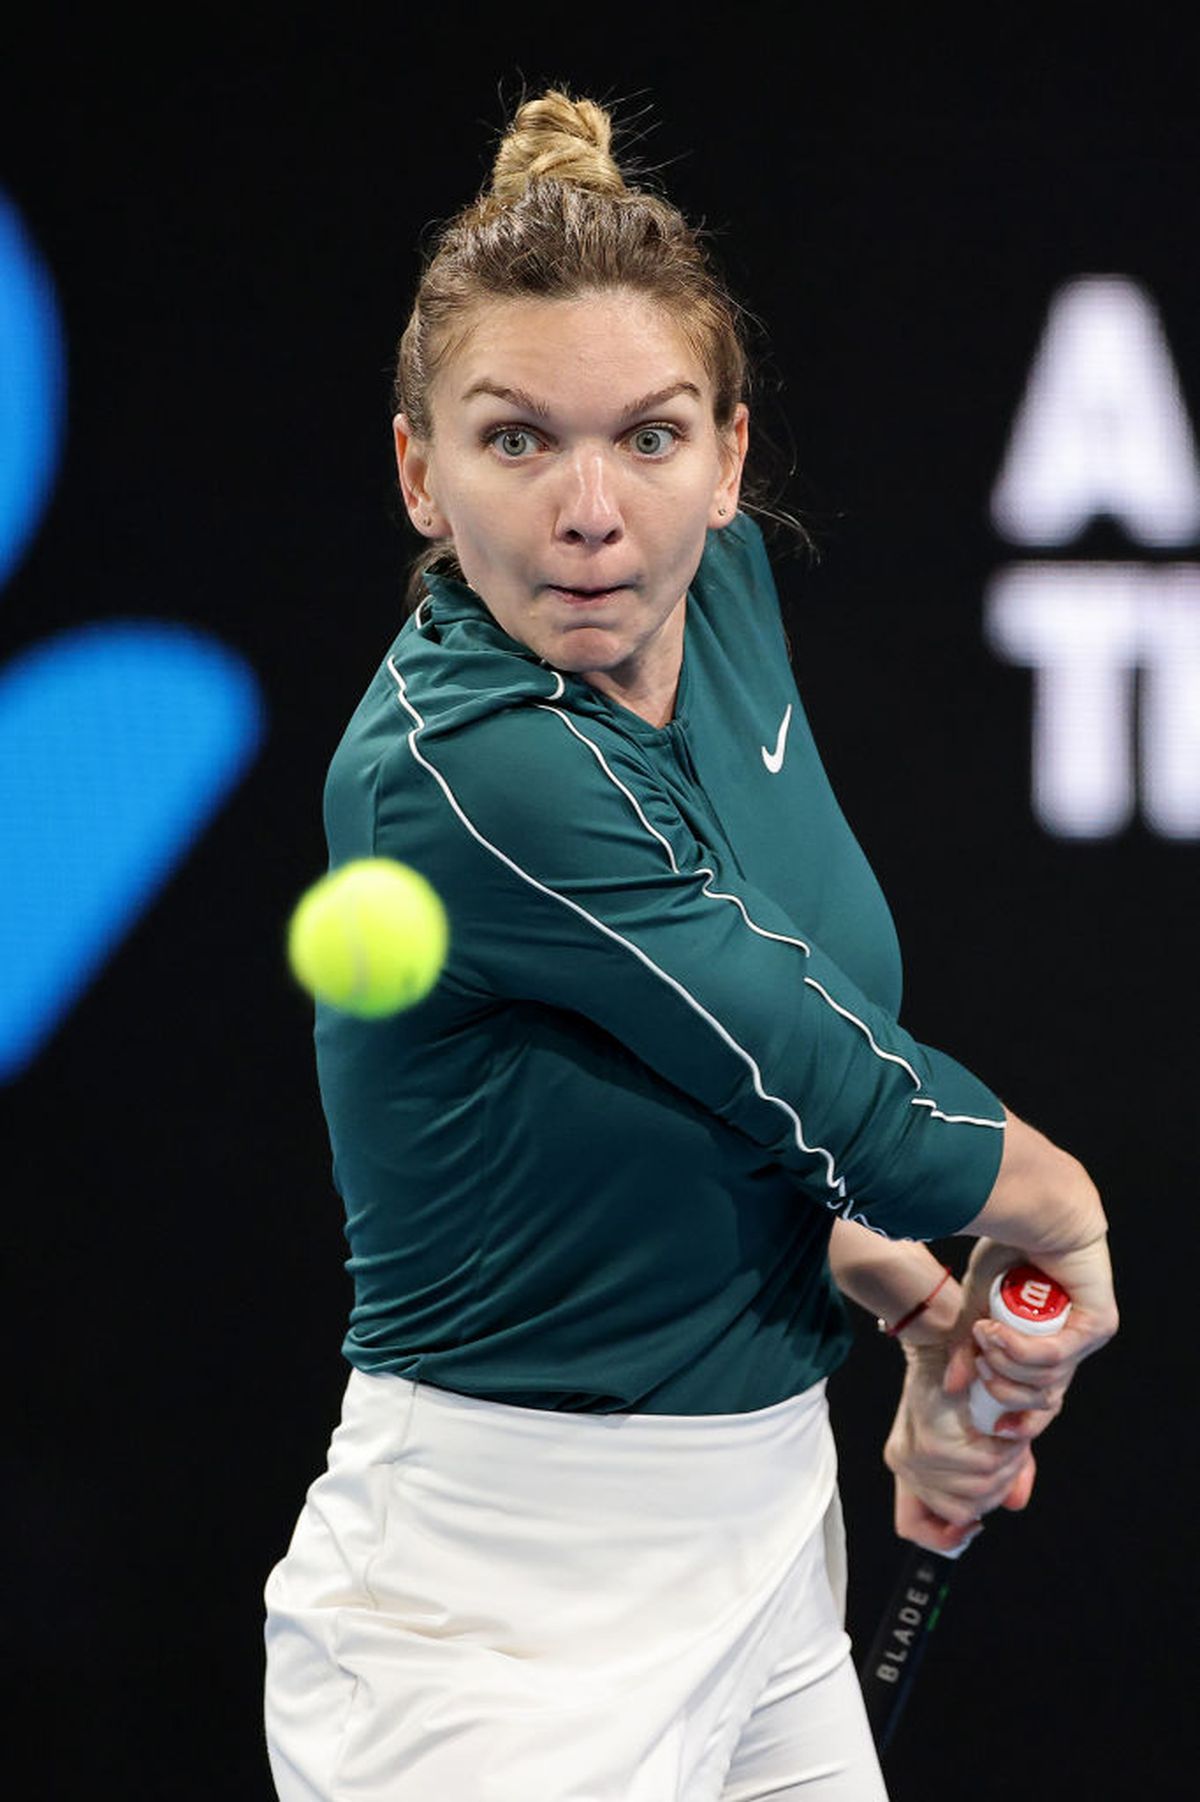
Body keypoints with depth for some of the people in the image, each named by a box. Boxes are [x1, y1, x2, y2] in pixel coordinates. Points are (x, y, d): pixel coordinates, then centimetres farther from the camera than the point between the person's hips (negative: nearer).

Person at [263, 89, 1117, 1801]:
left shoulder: (723, 590, 0)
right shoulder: (457, 771, -25)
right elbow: (851, 1104, -18)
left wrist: (930, 1307, 2)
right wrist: (1064, 1211, 0)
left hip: (768, 1557, 8)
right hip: (508, 1631, -8)